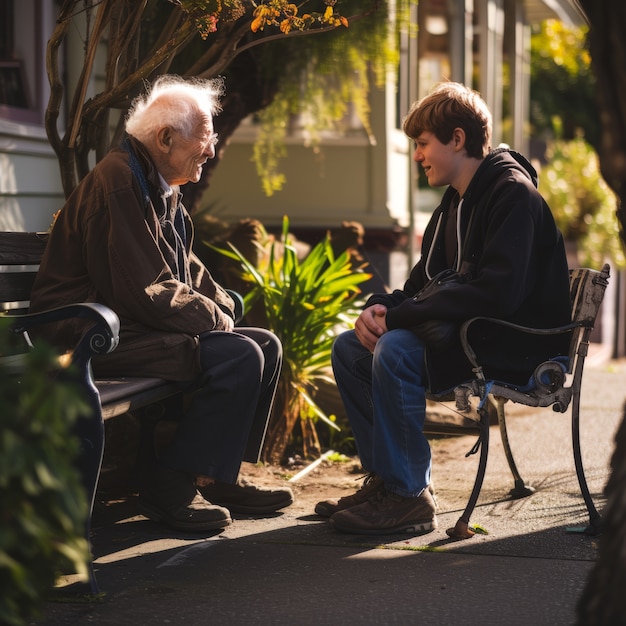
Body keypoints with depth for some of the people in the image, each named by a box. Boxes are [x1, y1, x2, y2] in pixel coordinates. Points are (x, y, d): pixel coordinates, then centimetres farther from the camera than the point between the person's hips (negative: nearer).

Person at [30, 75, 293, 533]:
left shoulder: (163, 187, 16)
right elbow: (146, 294, -24)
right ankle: (172, 487, -16)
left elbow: (187, 270, 24)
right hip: (98, 336, -11)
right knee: (237, 355, -23)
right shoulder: (118, 182, -19)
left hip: (137, 324, 11)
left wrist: (222, 306, 4)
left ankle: (218, 477, 10)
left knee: (265, 345, 7)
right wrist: (215, 319, -11)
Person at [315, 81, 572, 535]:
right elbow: (425, 280, 17)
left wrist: (399, 318, -25)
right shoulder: (457, 202, 15)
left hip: (521, 348, -10)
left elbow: (497, 293, -28)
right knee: (349, 348, 2)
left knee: (395, 351, -30)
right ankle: (386, 477, 3)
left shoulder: (513, 195, -16)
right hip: (468, 335, 10)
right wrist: (379, 308, -7)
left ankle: (408, 496, -20)